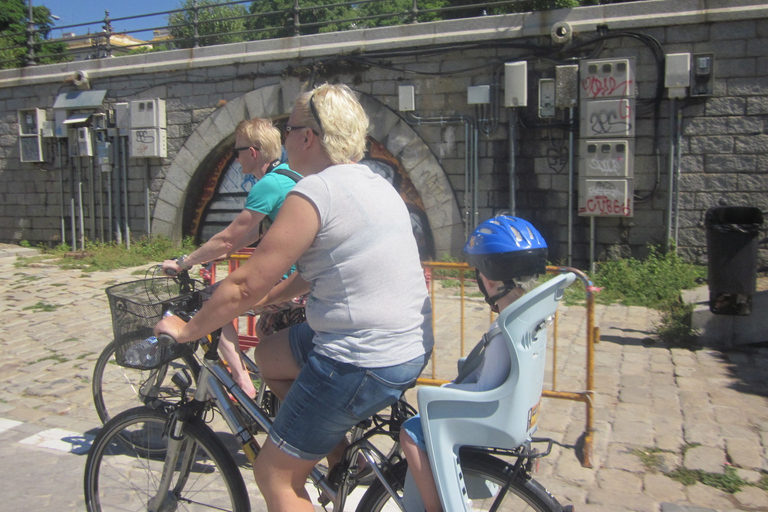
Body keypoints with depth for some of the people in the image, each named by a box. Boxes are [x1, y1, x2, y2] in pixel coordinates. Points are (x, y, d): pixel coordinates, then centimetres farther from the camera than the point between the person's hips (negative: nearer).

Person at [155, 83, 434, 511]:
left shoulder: (315, 192, -16)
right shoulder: (375, 183, 12)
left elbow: (246, 285, -14)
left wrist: (186, 329, 1)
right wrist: (270, 298, 27)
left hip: (363, 364, -9)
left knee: (275, 476, 8)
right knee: (269, 355, 24)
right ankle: (341, 456, 26)